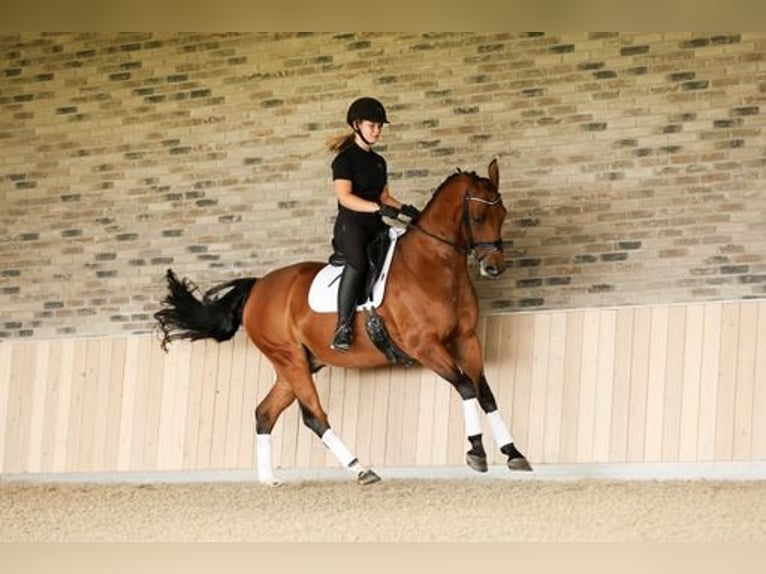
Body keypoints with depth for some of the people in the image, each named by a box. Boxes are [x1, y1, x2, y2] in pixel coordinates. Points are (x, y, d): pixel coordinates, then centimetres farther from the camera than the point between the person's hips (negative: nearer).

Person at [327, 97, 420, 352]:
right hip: (350, 224, -8)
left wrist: (404, 208, 1)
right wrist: (379, 208, -28)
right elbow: (345, 197, -16)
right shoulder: (345, 159, -4)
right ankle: (343, 327, -38)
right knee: (358, 261, -37)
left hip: (375, 226, 8)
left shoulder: (379, 161, 19)